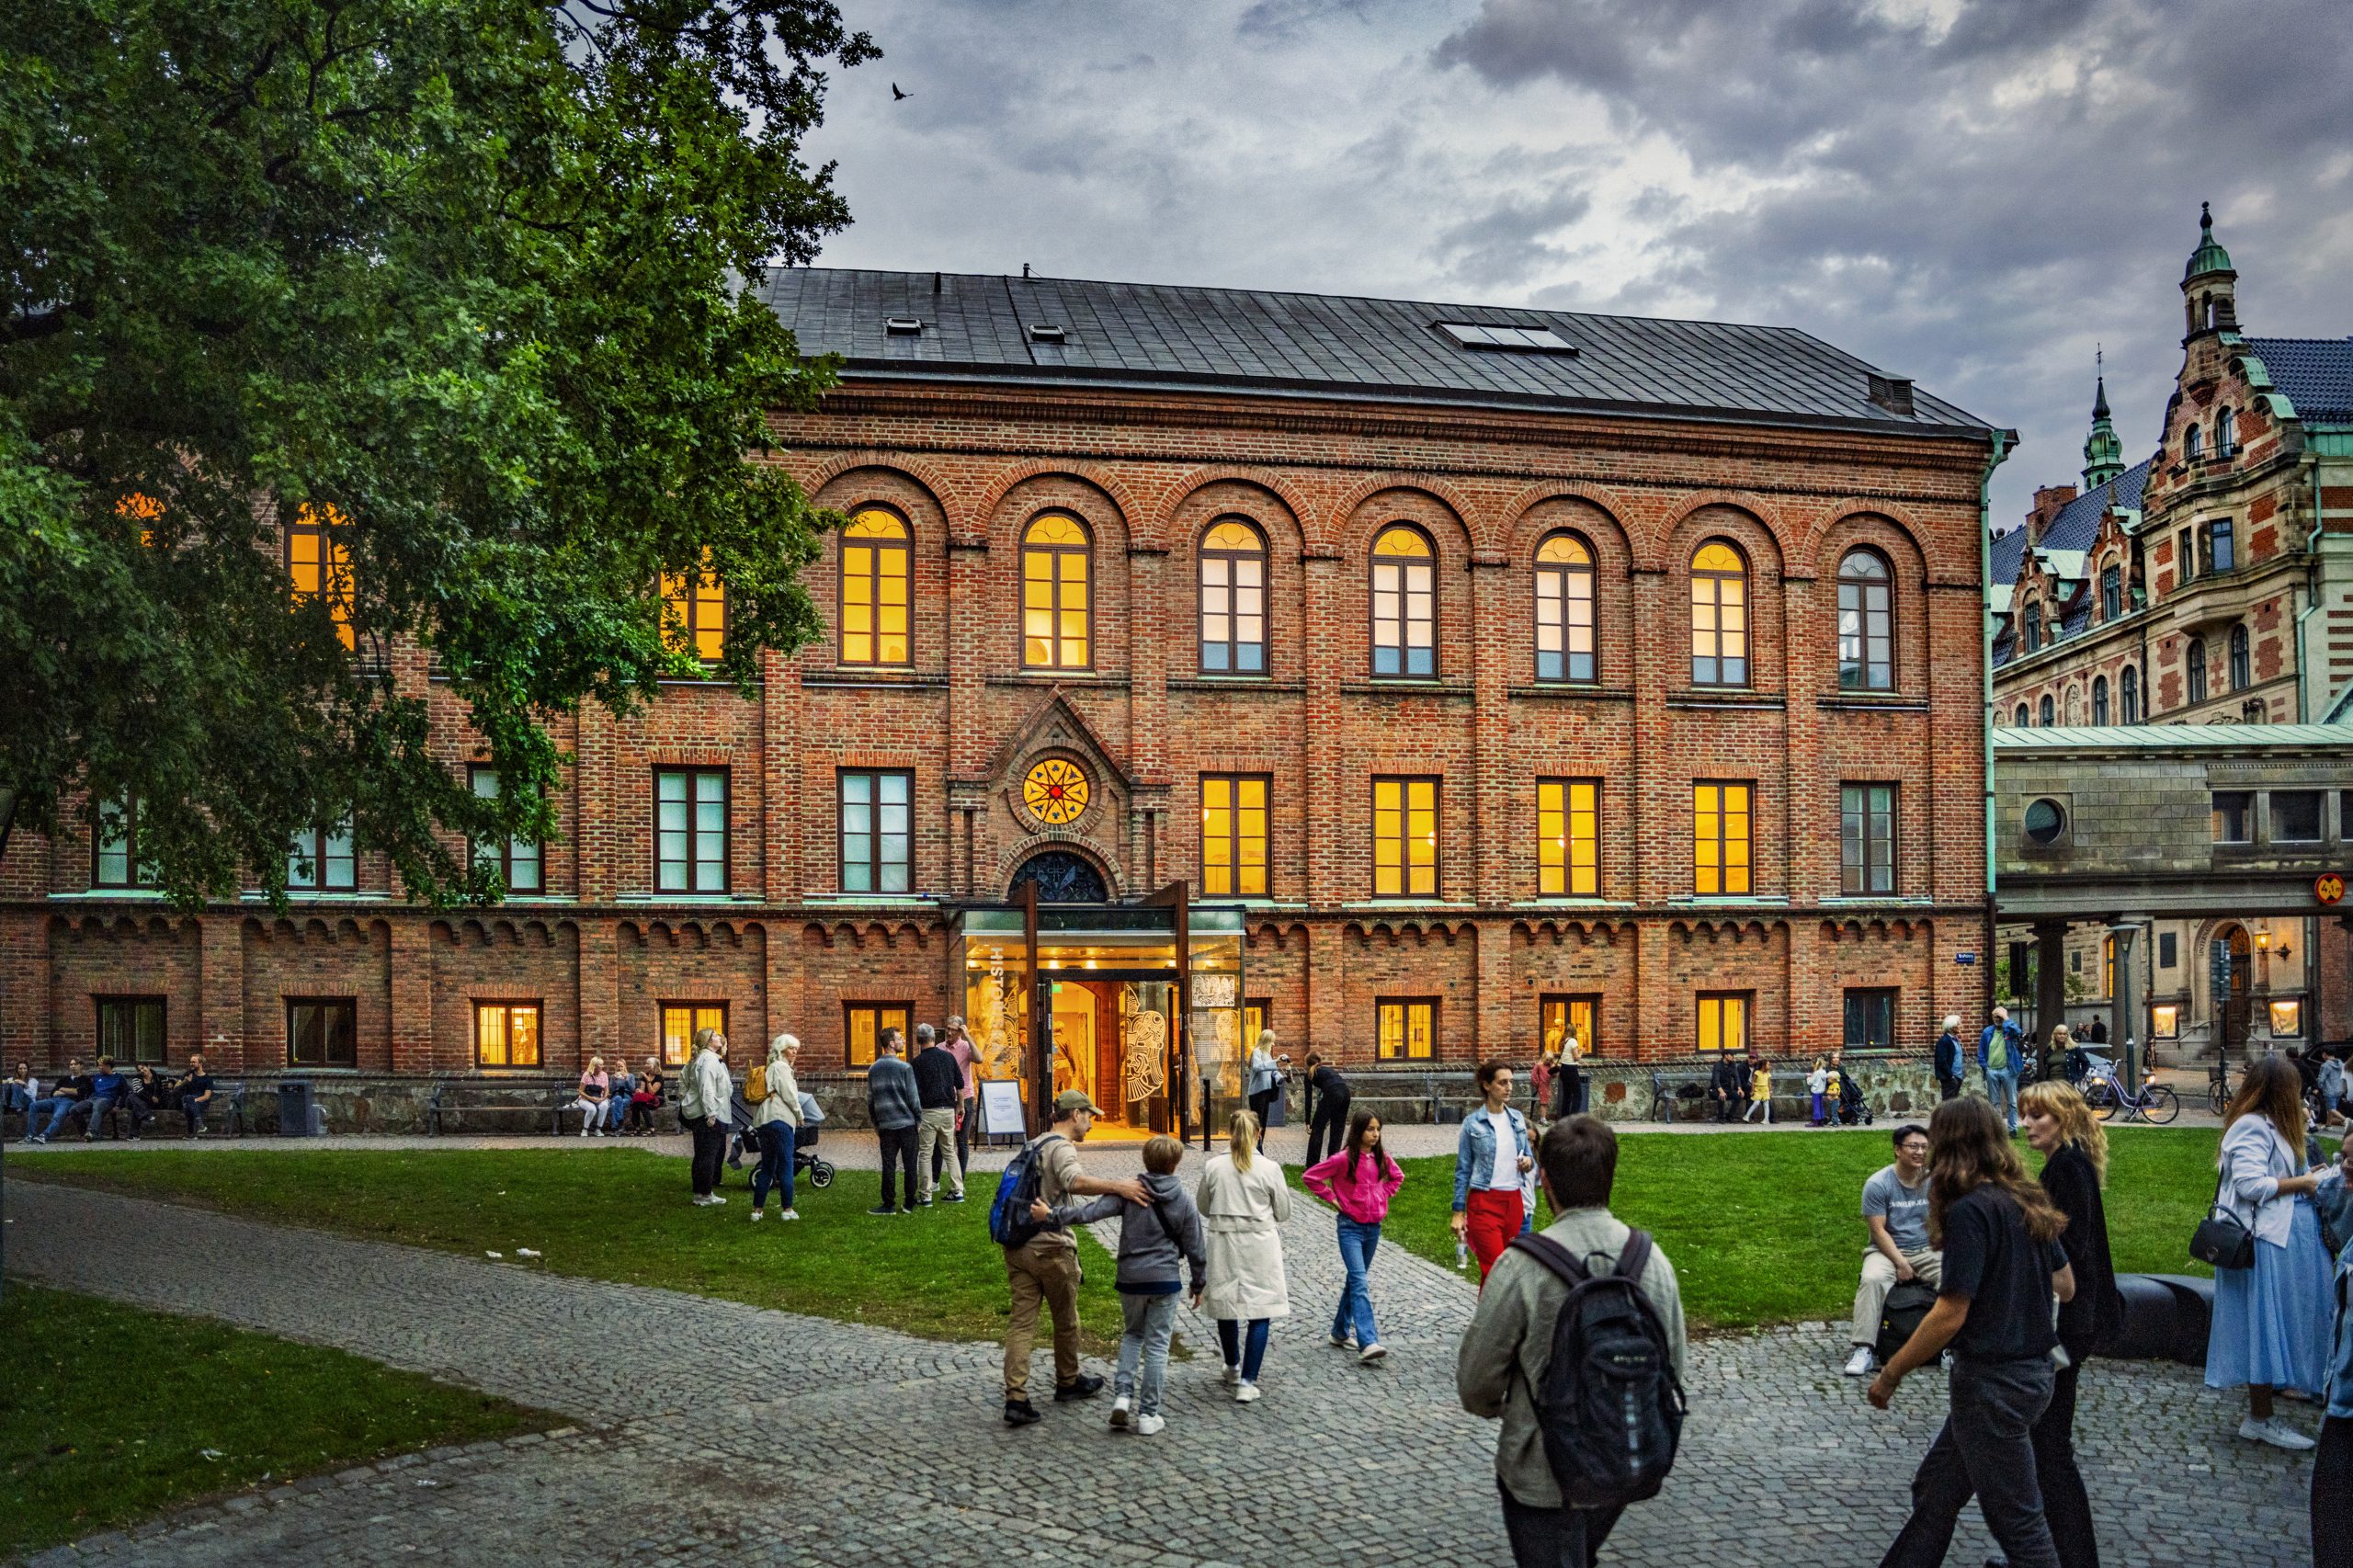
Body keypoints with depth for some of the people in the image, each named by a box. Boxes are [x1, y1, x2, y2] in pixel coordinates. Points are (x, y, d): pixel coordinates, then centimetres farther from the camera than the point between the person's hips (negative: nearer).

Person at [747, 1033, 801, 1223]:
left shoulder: (769, 1069, 21)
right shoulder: (781, 1067, -5)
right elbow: (789, 1095, -10)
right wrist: (799, 1115, 4)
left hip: (762, 1122, 8)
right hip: (780, 1120, -8)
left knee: (767, 1168, 11)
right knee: (786, 1166, -3)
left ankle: (757, 1209, 9)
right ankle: (787, 1209, -2)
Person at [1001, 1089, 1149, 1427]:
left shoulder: (1034, 1145, 17)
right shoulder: (1061, 1147, -13)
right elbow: (1075, 1181, -34)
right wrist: (1118, 1187, -39)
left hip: (1018, 1246, 8)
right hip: (1051, 1247, -8)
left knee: (1021, 1321, 2)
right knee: (1065, 1319, 13)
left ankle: (1016, 1398, -6)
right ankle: (1068, 1382, 30)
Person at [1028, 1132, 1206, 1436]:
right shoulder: (1184, 1203, -1)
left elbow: (1091, 1212, -17)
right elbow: (1195, 1250, 4)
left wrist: (1052, 1216, -13)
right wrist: (1198, 1285, 18)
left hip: (1130, 1278, 1)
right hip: (1166, 1280, -1)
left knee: (1132, 1335, 22)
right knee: (1157, 1346, 6)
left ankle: (1122, 1394, 5)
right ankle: (1148, 1414, 7)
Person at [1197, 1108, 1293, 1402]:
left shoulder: (1213, 1167, -5)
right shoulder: (1269, 1169, -10)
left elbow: (1203, 1208, 7)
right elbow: (1283, 1213, -1)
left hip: (1224, 1245, 3)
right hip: (1260, 1246, -2)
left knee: (1226, 1309, 18)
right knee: (1260, 1314, 3)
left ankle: (1233, 1369, 36)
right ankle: (1247, 1382, -4)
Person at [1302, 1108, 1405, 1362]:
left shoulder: (1381, 1158, 3)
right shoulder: (1344, 1159, -13)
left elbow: (1397, 1176, 24)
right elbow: (1309, 1177, -9)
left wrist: (1383, 1195, 9)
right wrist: (1332, 1198, -9)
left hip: (1373, 1227, 6)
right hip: (1351, 1227, -6)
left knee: (1355, 1280, 15)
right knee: (1360, 1283, -16)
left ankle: (1340, 1332, 29)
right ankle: (1368, 1343, -25)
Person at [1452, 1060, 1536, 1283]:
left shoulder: (1517, 1119, 7)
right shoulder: (1473, 1123, -5)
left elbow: (1528, 1154, 18)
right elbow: (1462, 1170, -2)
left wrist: (1529, 1162, -6)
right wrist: (1458, 1212, -4)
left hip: (1514, 1201, 5)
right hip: (1484, 1201, -5)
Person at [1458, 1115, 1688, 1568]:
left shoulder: (1522, 1266, -23)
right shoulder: (1654, 1261, -8)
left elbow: (1476, 1377, -14)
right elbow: (1673, 1367, 3)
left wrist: (1491, 1407, 9)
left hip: (1544, 1475, -5)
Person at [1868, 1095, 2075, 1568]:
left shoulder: (1970, 1210, -20)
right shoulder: (2025, 1204, 5)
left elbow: (1950, 1315, -22)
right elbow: (2066, 1287, 15)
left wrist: (1890, 1374, -12)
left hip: (1992, 1382, -9)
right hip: (2032, 1370, 9)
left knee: (2017, 1520, 4)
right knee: (1934, 1490, 17)